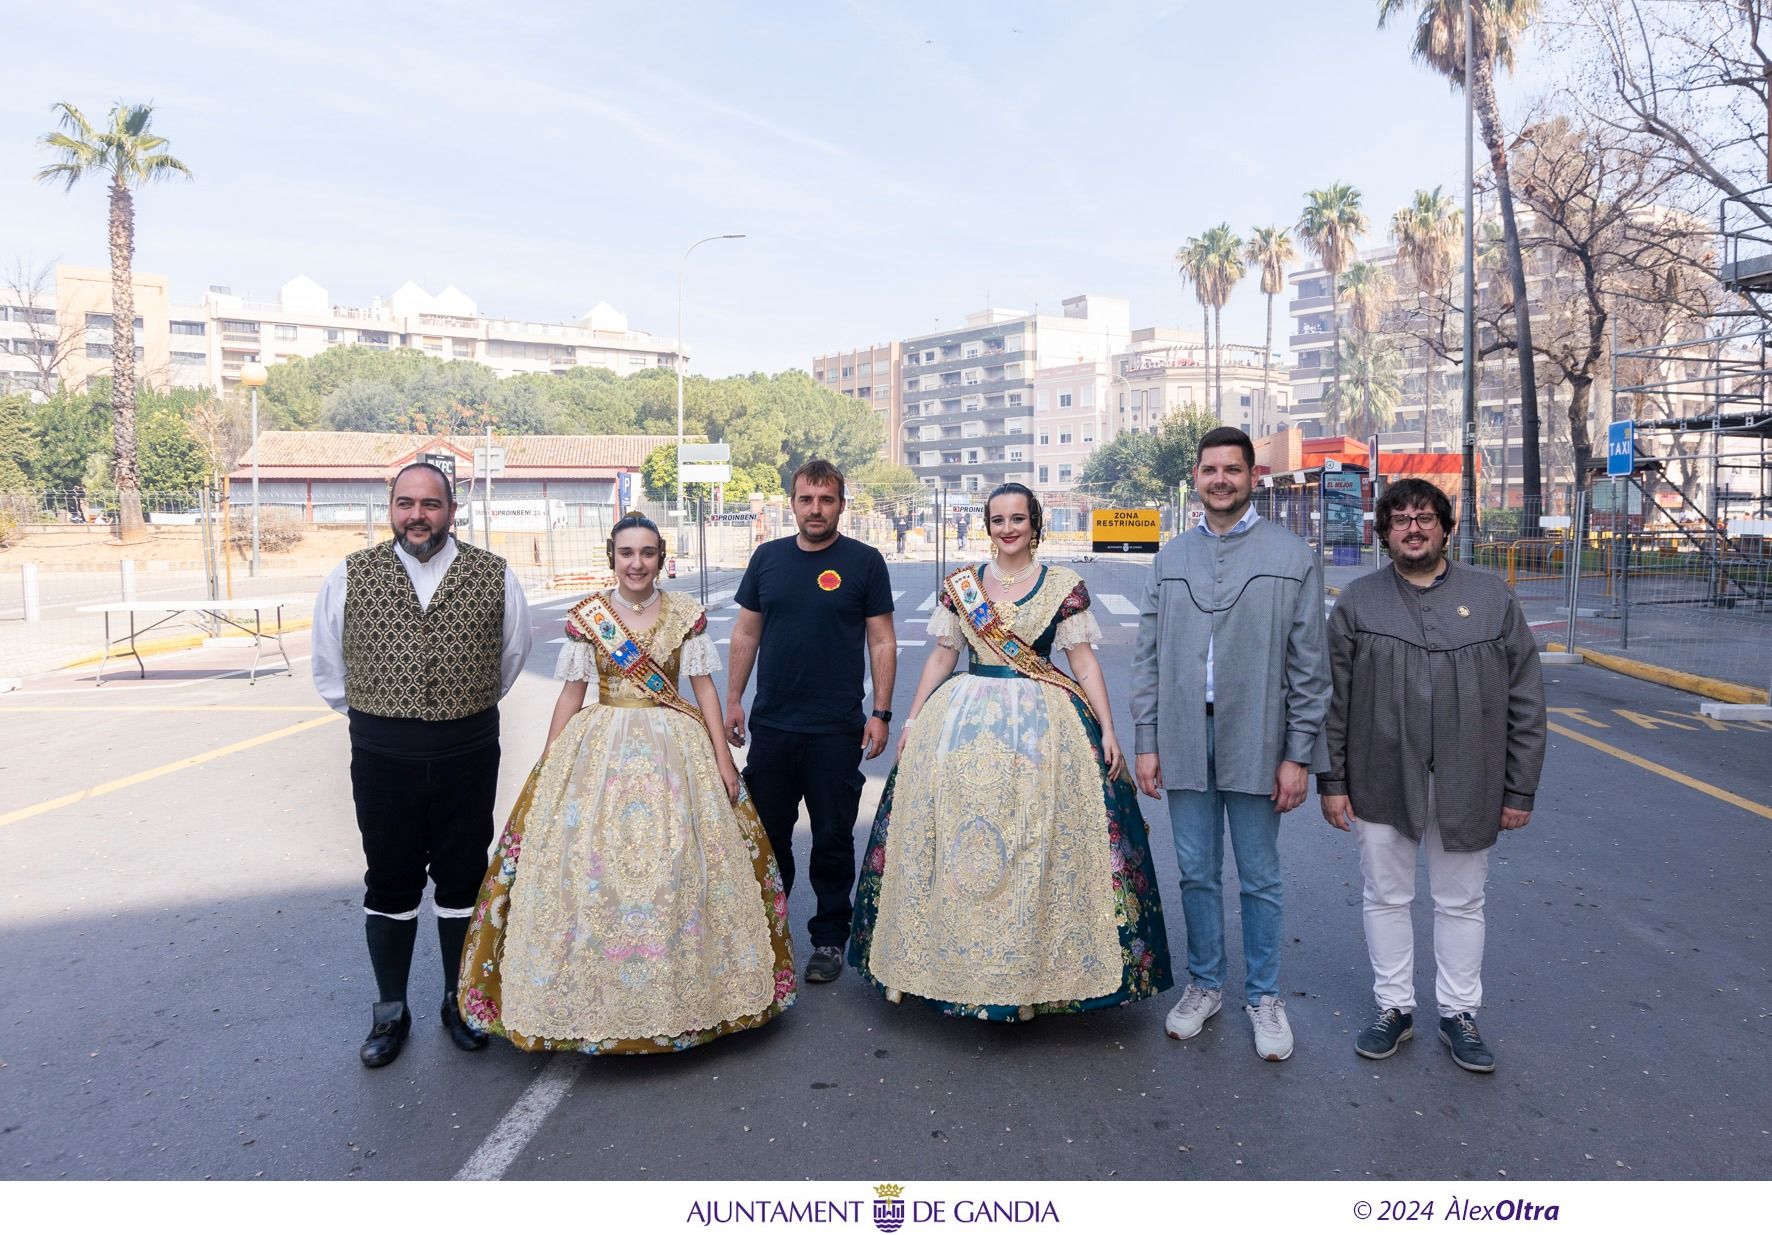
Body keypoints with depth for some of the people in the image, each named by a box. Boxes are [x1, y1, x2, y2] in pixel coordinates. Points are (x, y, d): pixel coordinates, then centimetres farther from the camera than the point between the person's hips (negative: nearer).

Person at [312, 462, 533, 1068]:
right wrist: (376, 717, 14)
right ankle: (389, 1010, 27)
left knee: (463, 880, 12)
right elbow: (328, 671, 11)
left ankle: (459, 1001, 30)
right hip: (382, 756, 0)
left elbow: (510, 659, 13)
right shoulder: (349, 578, -1)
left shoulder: (494, 576, -2)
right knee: (390, 883, 10)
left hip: (467, 753, 0)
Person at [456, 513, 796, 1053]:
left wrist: (723, 759, -1)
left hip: (677, 749, 0)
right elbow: (572, 693, 5)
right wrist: (546, 768, 2)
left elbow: (705, 688, 4)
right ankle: (593, 991, 14)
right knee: (588, 868, -3)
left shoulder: (686, 614, 1)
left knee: (678, 870, 1)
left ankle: (681, 987, 19)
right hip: (599, 750, 0)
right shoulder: (587, 616, 1)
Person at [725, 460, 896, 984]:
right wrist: (733, 700, 7)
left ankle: (829, 939, 20)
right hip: (770, 724, 3)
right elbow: (746, 633, 12)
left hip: (837, 727, -3)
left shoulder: (864, 561, -2)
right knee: (768, 833, 12)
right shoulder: (768, 558, 7)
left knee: (833, 839, 6)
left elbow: (882, 640, -1)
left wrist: (881, 713, -6)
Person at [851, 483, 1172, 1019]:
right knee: (957, 846, 3)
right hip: (963, 721, 2)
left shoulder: (1064, 586, 2)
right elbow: (941, 657, 11)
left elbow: (1084, 662, 1)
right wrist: (912, 721, 7)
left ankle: (1033, 964, 11)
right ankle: (953, 957, 18)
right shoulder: (959, 584, 8)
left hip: (1044, 728, -2)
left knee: (1039, 847, -3)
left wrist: (1107, 730, -6)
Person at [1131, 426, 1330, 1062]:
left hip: (1256, 741, -3)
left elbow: (1309, 665, -3)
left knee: (1259, 879, 8)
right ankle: (1204, 985, 29)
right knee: (1197, 873, 12)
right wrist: (1147, 742, 3)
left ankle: (1263, 996, 25)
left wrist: (1298, 754, -7)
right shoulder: (1171, 557, 8)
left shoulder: (1292, 556, -2)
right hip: (1184, 740, 3)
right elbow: (1148, 654, 8)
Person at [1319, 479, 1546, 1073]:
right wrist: (1331, 781, -2)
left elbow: (1526, 701, 3)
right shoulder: (1357, 601, 2)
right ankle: (1394, 1008, 27)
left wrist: (1519, 789, 0)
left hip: (1467, 787, 0)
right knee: (1385, 897, 11)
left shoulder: (1493, 596, 2)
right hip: (1381, 783, 0)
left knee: (1461, 902, 12)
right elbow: (1333, 699, 1)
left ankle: (1459, 1013, 28)